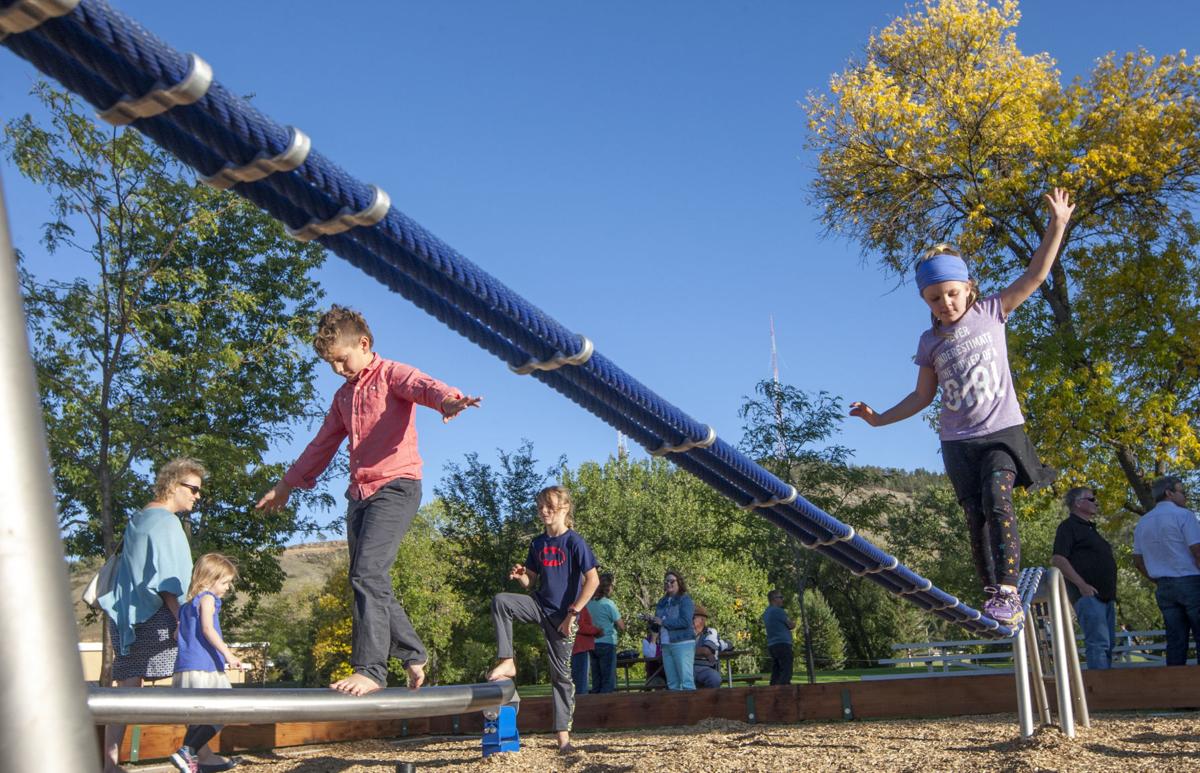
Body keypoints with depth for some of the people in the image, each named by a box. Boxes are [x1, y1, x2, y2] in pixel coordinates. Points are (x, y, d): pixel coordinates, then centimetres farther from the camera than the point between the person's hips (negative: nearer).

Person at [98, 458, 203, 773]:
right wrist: (181, 618, -19)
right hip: (155, 616, -9)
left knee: (126, 688, 6)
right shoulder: (165, 521, -10)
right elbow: (165, 578, -17)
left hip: (125, 616, 9)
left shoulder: (139, 518, 19)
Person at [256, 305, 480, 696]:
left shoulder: (391, 374, -2)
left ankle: (370, 670, -20)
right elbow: (323, 444, 32)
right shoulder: (344, 395, 21)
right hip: (359, 493, 8)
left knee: (368, 574, -20)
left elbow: (423, 386, -25)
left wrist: (448, 400, -48)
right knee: (372, 584, 9)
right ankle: (413, 657, 22)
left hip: (395, 486, -8)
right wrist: (287, 484, 37)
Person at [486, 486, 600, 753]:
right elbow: (531, 581, 13)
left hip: (563, 615, -5)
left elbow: (593, 580, -16)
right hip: (540, 605, 5)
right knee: (500, 601, -21)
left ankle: (563, 735, 7)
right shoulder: (538, 543, 6)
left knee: (561, 673, -1)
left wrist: (572, 613, -17)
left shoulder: (574, 542, -12)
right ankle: (506, 663, -18)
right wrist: (521, 576, -12)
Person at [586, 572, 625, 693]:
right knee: (608, 680, -2)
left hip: (592, 644, 6)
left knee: (596, 681, 10)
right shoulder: (608, 604, -9)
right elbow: (621, 627, -6)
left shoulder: (589, 603, 6)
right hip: (607, 644, -6)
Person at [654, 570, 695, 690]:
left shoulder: (684, 600, -3)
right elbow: (657, 622, 20)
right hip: (666, 645, 7)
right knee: (672, 683, 6)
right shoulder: (662, 602, 18)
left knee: (686, 681, -11)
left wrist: (663, 622, -13)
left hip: (682, 644, -7)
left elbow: (685, 622, -16)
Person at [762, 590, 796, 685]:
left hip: (771, 645, 9)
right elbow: (791, 625, -5)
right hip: (782, 644, -9)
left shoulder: (766, 612, 19)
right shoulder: (778, 611, -10)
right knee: (786, 674, -11)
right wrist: (793, 622, 17)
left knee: (776, 674, 7)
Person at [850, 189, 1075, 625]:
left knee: (997, 500, -23)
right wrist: (880, 419, 7)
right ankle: (992, 598, 3)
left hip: (1001, 430, -3)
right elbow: (922, 396, 14)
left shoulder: (991, 312, 3)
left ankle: (1008, 592, -23)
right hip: (958, 441, 3)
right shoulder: (930, 342, 7)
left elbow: (1035, 275, -3)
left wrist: (1057, 224, -12)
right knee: (976, 518, -1)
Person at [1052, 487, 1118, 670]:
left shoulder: (1090, 528, 24)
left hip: (1105, 595, 10)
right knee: (1098, 643, -17)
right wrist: (1082, 585, -21)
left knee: (1108, 643, 9)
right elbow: (1057, 559, -16)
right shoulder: (1069, 526, -5)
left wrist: (1112, 592, 20)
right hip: (1089, 594, -10)